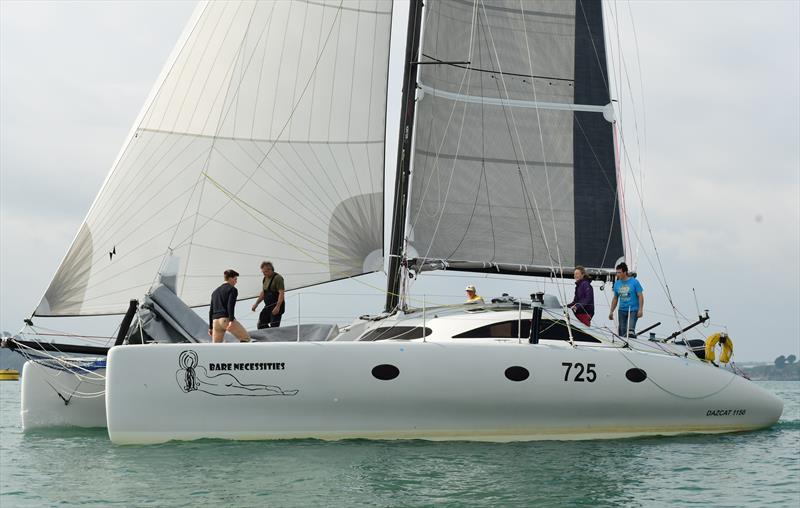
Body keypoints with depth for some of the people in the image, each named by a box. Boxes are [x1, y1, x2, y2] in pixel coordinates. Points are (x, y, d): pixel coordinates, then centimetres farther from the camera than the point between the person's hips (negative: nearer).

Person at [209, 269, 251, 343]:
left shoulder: (215, 292, 26)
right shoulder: (232, 289, 3)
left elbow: (211, 311, 23)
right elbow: (230, 305, -14)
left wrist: (210, 327, 23)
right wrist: (231, 320, -22)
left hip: (215, 321, 7)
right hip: (226, 319, -7)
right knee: (246, 338, 1)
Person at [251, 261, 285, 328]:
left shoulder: (277, 278, -14)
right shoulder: (265, 279, 12)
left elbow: (281, 293, -20)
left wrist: (278, 307, -28)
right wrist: (256, 303, 16)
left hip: (276, 306, -9)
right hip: (267, 306, 9)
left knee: (274, 326, -8)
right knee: (261, 325, 8)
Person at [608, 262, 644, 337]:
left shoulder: (634, 282, -4)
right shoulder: (617, 284, 9)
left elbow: (640, 296, -4)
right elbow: (615, 299, 18)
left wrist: (640, 310, -13)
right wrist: (611, 311, 14)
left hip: (633, 310, -5)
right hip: (622, 311, 5)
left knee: (630, 330, -21)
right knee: (622, 332, 4)